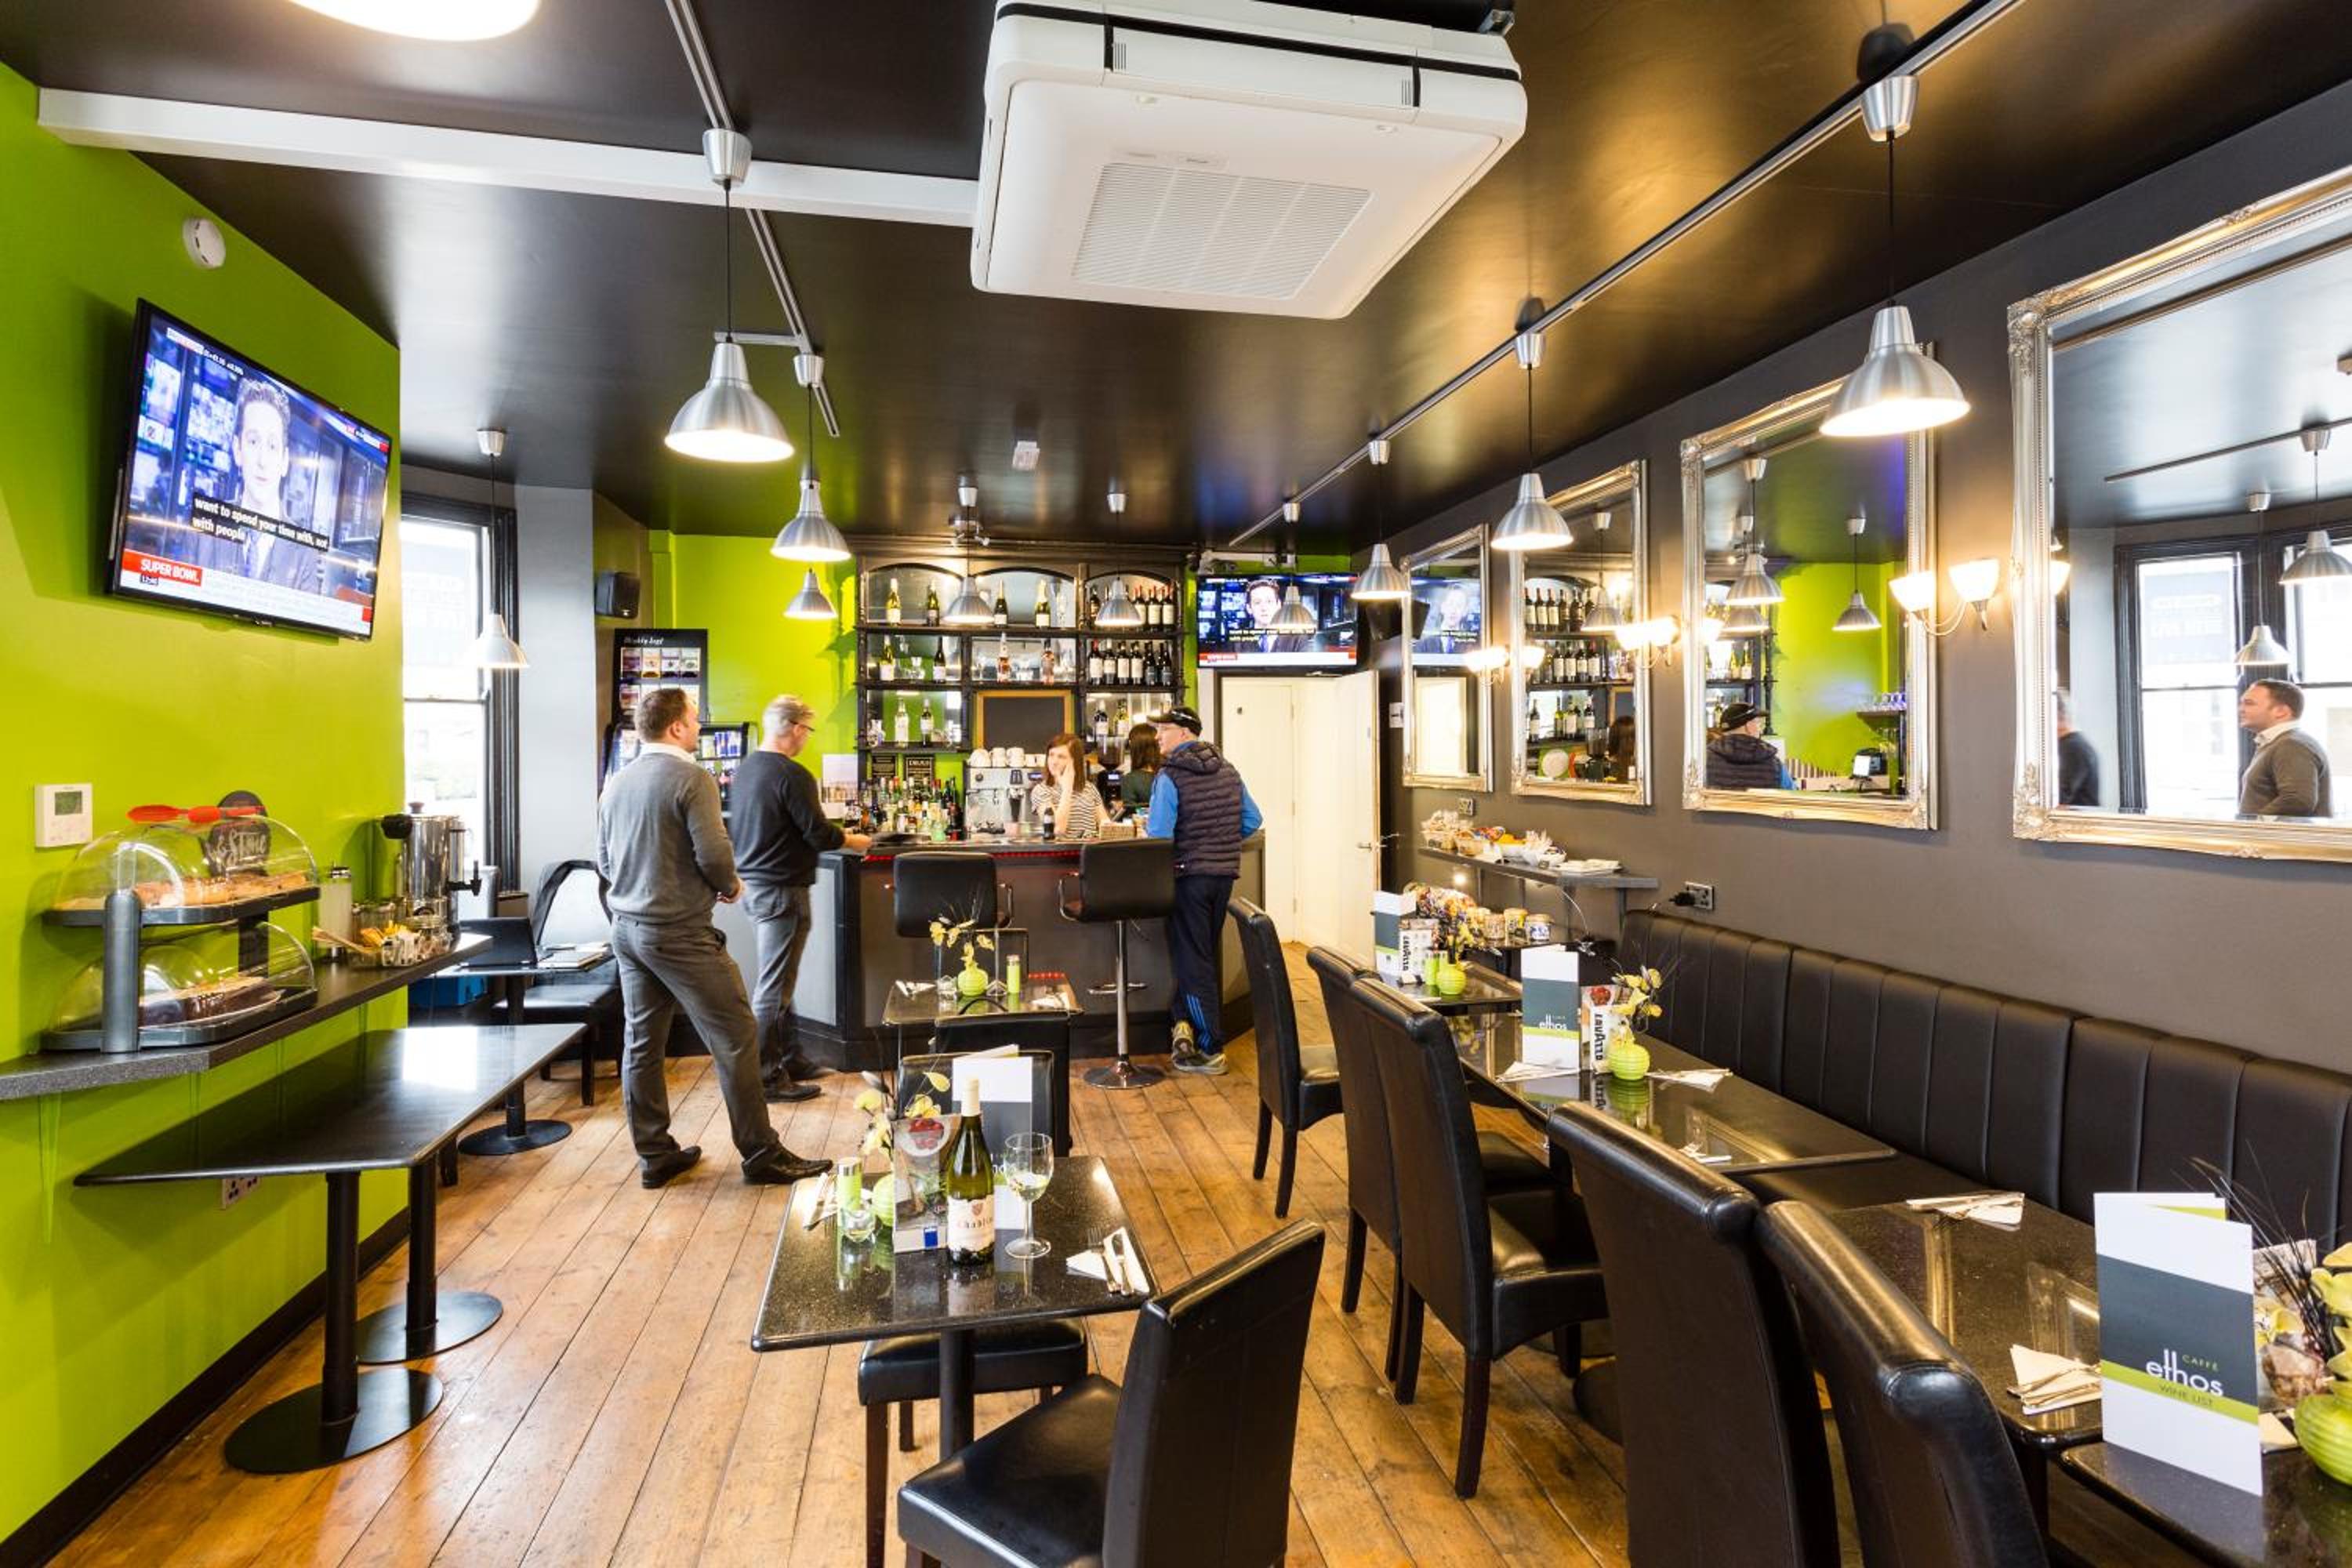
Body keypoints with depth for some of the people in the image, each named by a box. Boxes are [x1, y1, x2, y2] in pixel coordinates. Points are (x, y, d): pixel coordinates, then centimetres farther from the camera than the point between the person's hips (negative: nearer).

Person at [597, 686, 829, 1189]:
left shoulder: (617, 783, 9)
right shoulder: (690, 778, -14)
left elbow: (604, 860, 15)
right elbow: (714, 854, -20)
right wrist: (731, 886, -1)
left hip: (626, 929, 8)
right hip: (679, 934, -8)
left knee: (642, 1043, 13)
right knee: (735, 1039, 0)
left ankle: (655, 1155, 23)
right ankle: (761, 1155, 6)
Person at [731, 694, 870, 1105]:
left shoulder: (744, 769, 9)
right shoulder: (792, 775, -19)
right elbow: (821, 835, -18)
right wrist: (853, 840, 1)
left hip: (751, 883, 9)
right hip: (782, 890, -9)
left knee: (778, 980, 18)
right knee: (774, 987, -2)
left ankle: (790, 1059, 28)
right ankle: (767, 1076, 5)